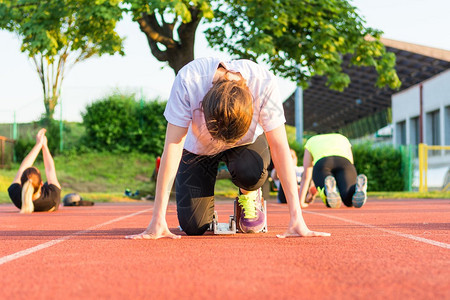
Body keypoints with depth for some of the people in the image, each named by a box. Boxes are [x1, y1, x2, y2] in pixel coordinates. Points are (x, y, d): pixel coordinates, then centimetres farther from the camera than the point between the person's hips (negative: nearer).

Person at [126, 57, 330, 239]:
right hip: (198, 146, 0)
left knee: (250, 172, -35)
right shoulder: (187, 81, -38)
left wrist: (296, 218, -34)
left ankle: (249, 195, 2)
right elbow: (172, 146, -35)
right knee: (193, 226, -13)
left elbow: (279, 147, -31)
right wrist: (158, 220, -37)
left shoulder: (264, 83, -36)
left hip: (247, 141, 0)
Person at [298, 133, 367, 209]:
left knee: (330, 203, -7)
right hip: (344, 162, 1)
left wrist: (301, 202, 38)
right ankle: (359, 187, -45)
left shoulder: (311, 142, 38)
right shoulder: (344, 140, 43)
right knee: (349, 201, -10)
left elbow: (306, 176, 35)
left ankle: (330, 188, -42)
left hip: (321, 164, -1)